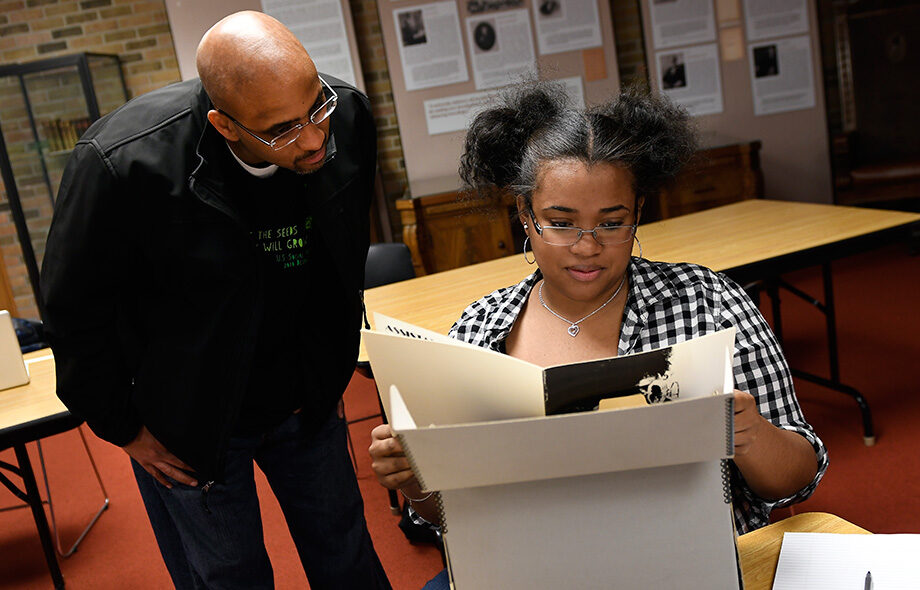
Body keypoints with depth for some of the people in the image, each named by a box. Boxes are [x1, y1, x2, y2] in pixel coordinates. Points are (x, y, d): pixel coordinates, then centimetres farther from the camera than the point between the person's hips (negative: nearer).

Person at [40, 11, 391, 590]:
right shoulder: (122, 162, -31)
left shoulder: (349, 118, -16)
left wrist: (334, 367, 11)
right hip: (187, 423, -3)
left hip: (308, 401, 4)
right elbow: (75, 308, -14)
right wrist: (123, 428, -5)